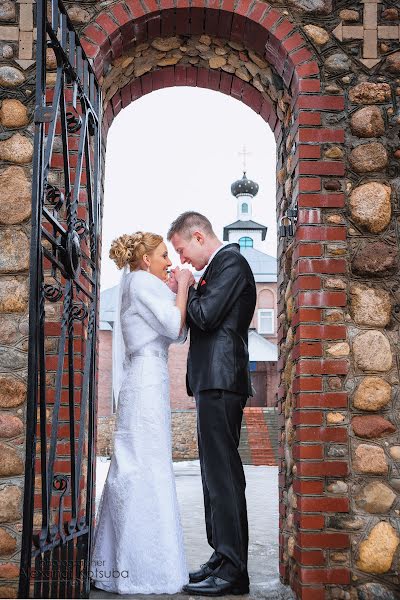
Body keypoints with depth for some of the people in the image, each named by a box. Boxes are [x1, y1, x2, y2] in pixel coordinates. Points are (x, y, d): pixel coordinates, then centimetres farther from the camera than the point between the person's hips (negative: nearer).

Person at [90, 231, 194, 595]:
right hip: (148, 384, -10)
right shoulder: (143, 282, -5)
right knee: (148, 472, -10)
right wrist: (182, 287, -2)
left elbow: (179, 334, 19)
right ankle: (147, 571, -8)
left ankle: (115, 568, 14)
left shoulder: (141, 286, 24)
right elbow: (175, 327, -14)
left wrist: (176, 292, 12)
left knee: (131, 473, 9)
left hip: (140, 386, 10)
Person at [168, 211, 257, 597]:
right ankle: (223, 558, 19)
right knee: (216, 472, 12)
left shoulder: (230, 262, -8)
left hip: (220, 381, -11)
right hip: (214, 382, 11)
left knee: (223, 473, -10)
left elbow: (205, 316, -18)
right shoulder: (222, 265, 21)